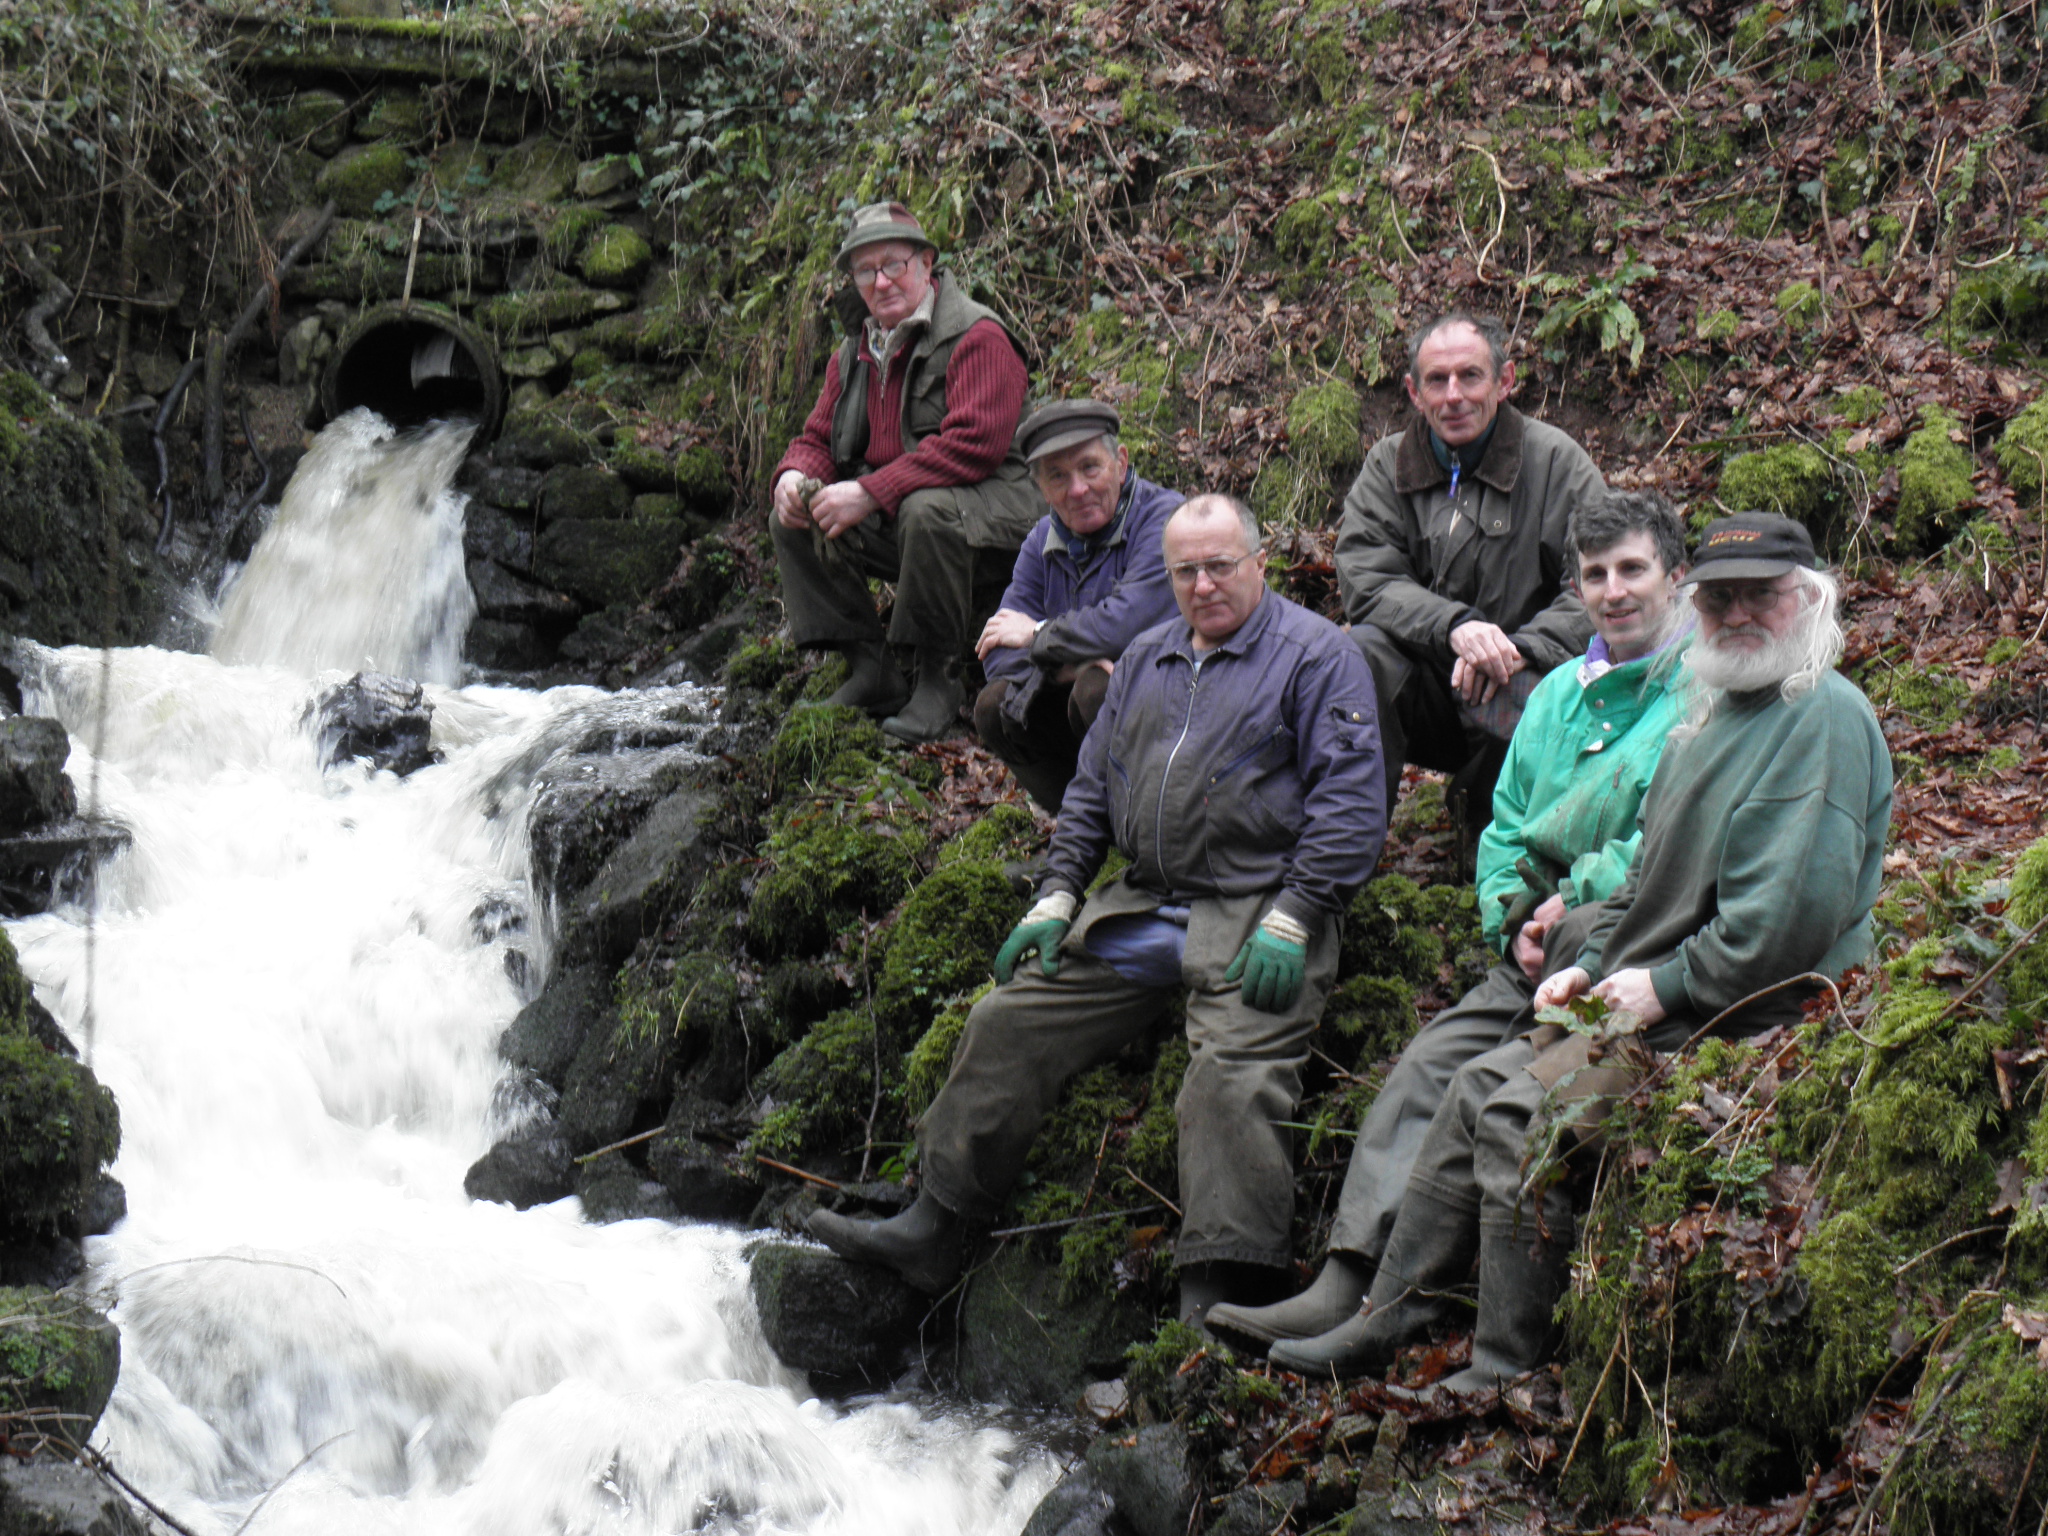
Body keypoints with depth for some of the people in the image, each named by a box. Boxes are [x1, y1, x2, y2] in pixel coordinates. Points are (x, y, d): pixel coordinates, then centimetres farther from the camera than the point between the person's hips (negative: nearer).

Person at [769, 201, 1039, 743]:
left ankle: (938, 677, -21)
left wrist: (869, 493, -28)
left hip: (988, 509, -8)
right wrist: (794, 475, -10)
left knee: (928, 510, -39)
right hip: (888, 517, 8)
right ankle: (870, 670, -1)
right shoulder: (853, 354, 12)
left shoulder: (977, 337, -14)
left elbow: (974, 445, -26)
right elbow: (818, 438, 18)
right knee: (790, 521, -6)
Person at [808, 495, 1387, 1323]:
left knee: (1232, 1076, -27)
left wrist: (1290, 921, -17)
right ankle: (932, 1229, 9)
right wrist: (1056, 895, 12)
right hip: (1139, 910, 7)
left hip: (1253, 913, -7)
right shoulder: (1147, 657, 20)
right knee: (1009, 1021, 2)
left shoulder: (1316, 653, -2)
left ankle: (1212, 1302, -31)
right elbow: (1092, 783, 25)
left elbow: (1349, 802, -9)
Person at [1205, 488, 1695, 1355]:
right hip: (1543, 939, 7)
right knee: (1429, 1065, -13)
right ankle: (1348, 1283, -20)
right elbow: (1504, 828, 22)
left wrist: (1569, 903, -15)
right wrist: (1515, 914, 2)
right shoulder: (1559, 692, 23)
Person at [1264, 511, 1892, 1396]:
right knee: (1479, 1084, 6)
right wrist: (1594, 964, 11)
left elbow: (1794, 908, -23)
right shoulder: (1716, 711, 18)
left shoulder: (1826, 717, -14)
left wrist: (1667, 986, -18)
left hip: (1739, 1016, -10)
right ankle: (1392, 1316, 12)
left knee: (1523, 1115, -19)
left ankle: (1507, 1374, -10)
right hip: (1655, 996, 10)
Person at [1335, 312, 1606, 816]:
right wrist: (1453, 627, -23)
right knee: (1362, 651, -27)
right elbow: (1364, 580, -5)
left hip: (1512, 680, -2)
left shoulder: (1557, 463, 2)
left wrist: (1519, 651, -23)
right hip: (1420, 690, 2)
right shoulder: (1387, 467, 9)